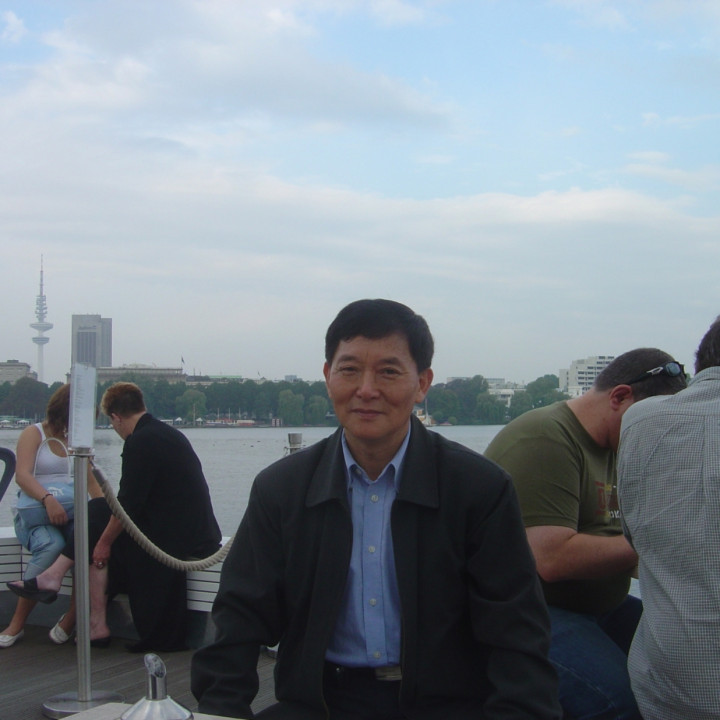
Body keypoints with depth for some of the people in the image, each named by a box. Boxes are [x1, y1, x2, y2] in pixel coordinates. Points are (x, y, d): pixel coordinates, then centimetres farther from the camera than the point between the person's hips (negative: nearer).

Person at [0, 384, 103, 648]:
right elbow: (22, 475, -9)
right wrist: (47, 499, -28)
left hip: (72, 513, 4)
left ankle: (70, 619, -27)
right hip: (36, 512, -4)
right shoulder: (34, 434, 6)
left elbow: (91, 482, 21)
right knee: (50, 545, -38)